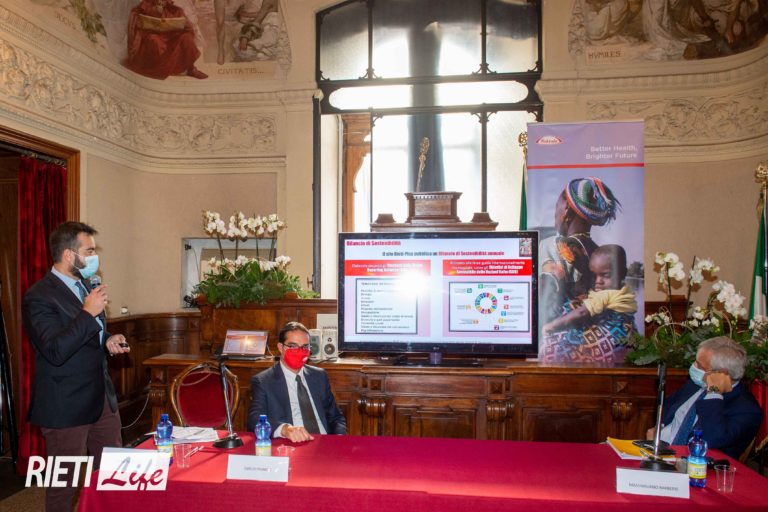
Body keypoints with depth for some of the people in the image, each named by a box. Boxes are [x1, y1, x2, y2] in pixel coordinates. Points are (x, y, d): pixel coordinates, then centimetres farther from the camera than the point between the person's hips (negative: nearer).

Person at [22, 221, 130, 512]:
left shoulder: (85, 287, 11)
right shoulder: (39, 297, -16)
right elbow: (55, 351, -25)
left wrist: (108, 341, 3)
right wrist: (88, 313, -26)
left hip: (102, 398, 8)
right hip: (66, 406, -8)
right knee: (64, 483, 9)